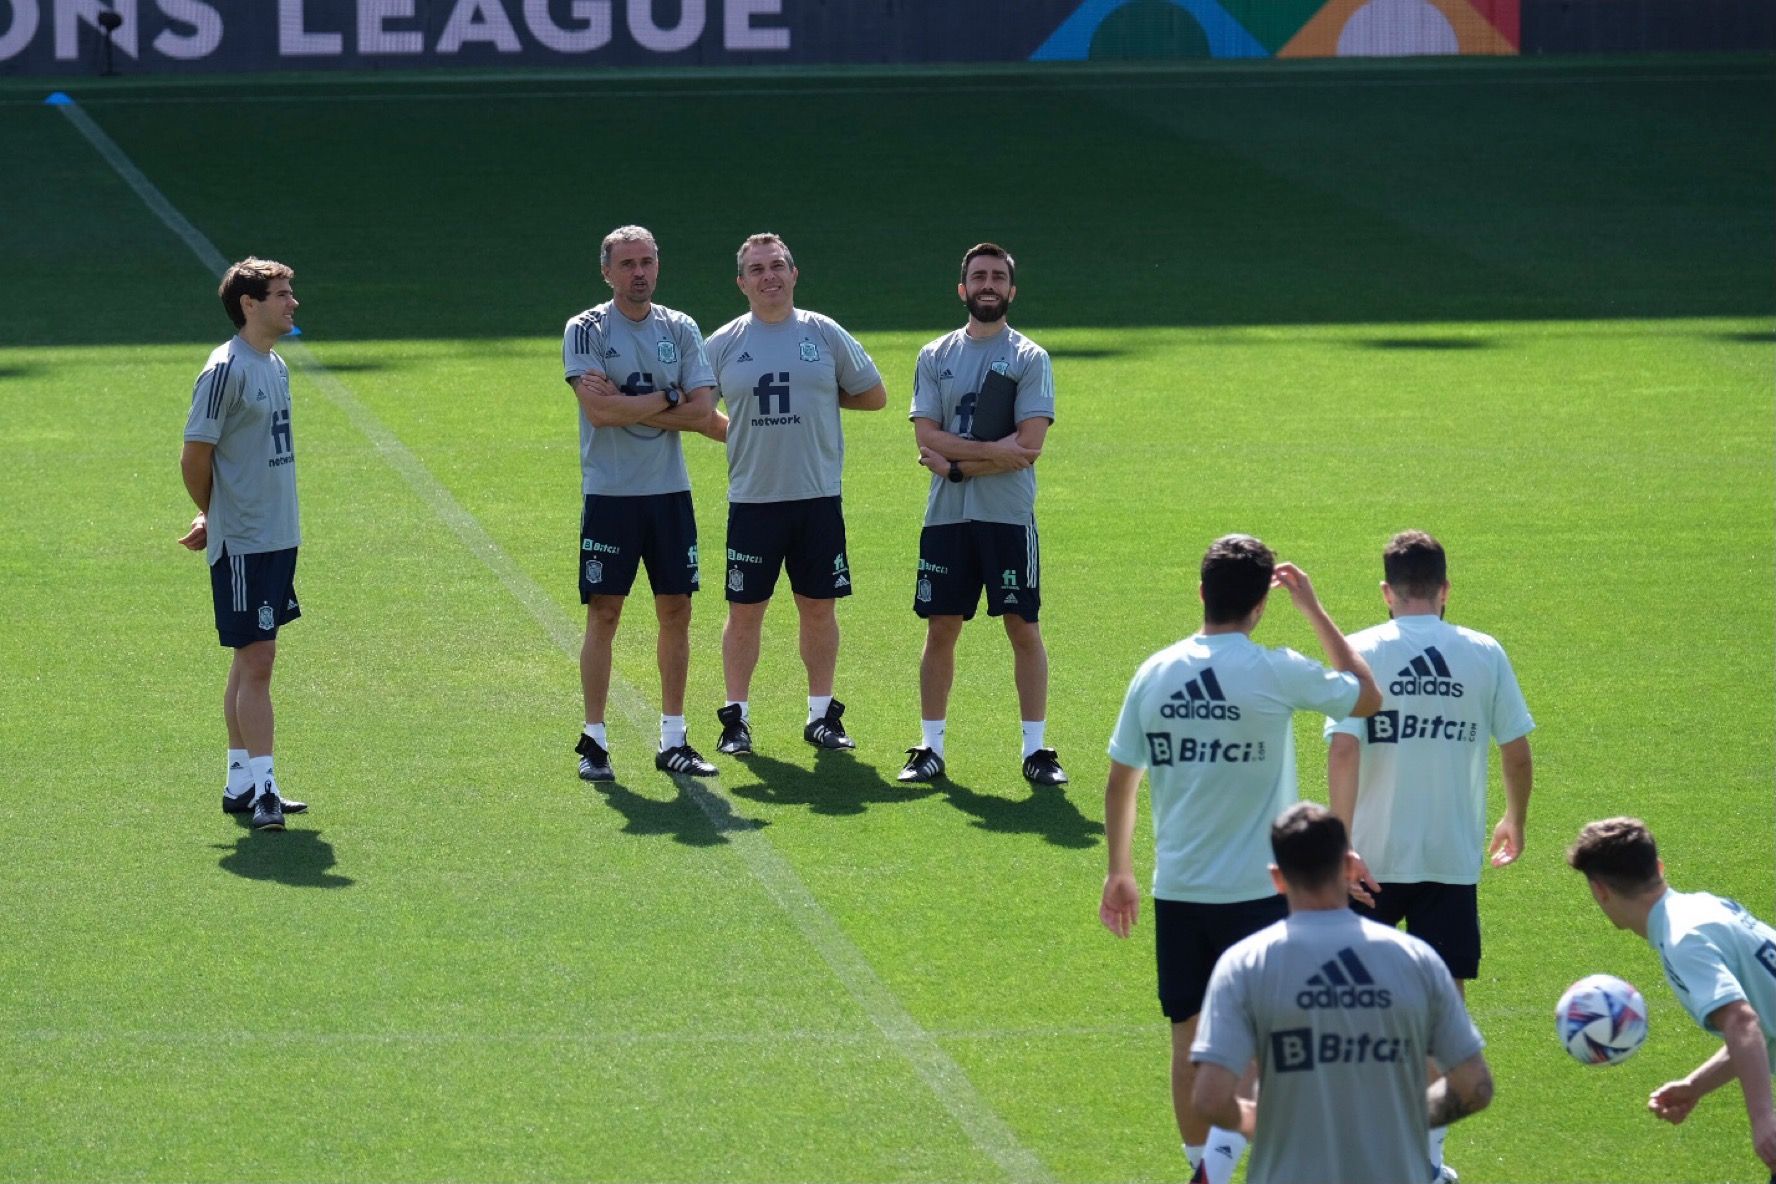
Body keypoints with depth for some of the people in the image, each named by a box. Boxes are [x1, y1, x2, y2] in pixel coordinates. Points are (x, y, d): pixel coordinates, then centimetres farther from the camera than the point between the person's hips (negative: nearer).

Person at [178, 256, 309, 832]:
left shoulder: (275, 365, 12)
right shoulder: (226, 370, -15)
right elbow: (195, 456, -13)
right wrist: (215, 517, 3)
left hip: (278, 537, 8)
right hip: (242, 543, -8)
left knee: (252, 661, 12)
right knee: (256, 660, -9)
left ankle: (241, 784, 18)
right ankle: (261, 787, -8)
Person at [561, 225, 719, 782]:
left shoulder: (680, 329, 7)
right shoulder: (585, 329, -4)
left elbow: (702, 411, -3)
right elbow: (599, 410, -17)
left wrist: (626, 406, -11)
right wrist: (667, 398, -9)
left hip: (670, 491, 4)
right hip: (610, 493, -4)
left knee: (676, 611, 5)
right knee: (603, 614, -3)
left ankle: (673, 739, 12)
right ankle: (594, 742, 3)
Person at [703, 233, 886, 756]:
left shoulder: (825, 334, 4)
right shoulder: (724, 344, 4)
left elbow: (874, 395, 11)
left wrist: (822, 397, 5)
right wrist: (738, 434, 4)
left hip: (818, 495, 1)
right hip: (752, 498, 0)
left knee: (819, 606, 6)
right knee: (744, 610, 2)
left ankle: (822, 714, 16)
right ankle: (736, 717, 10)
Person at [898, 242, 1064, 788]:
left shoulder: (1030, 359, 1)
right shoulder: (935, 357, 9)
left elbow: (1029, 446, -10)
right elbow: (927, 437, -2)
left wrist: (956, 461, -12)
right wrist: (994, 450, -13)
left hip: (1009, 516, -2)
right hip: (946, 516, 2)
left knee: (1024, 629, -2)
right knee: (941, 630, 5)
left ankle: (1036, 749, 3)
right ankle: (931, 748, 12)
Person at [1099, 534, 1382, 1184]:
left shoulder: (1156, 673, 1)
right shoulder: (1277, 674, -11)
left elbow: (1120, 782, 8)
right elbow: (1367, 695, 5)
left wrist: (1119, 874, 19)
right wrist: (1313, 608, 10)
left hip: (1176, 890, 4)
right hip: (1257, 889, -4)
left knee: (1191, 1039, 12)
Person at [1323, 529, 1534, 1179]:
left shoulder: (1359, 652, -7)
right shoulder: (1484, 654, -2)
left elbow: (1343, 751, -17)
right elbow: (1517, 752, 3)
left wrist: (1342, 844, -15)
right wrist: (1514, 822, 21)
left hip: (1373, 859, -1)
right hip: (1453, 858, 1)